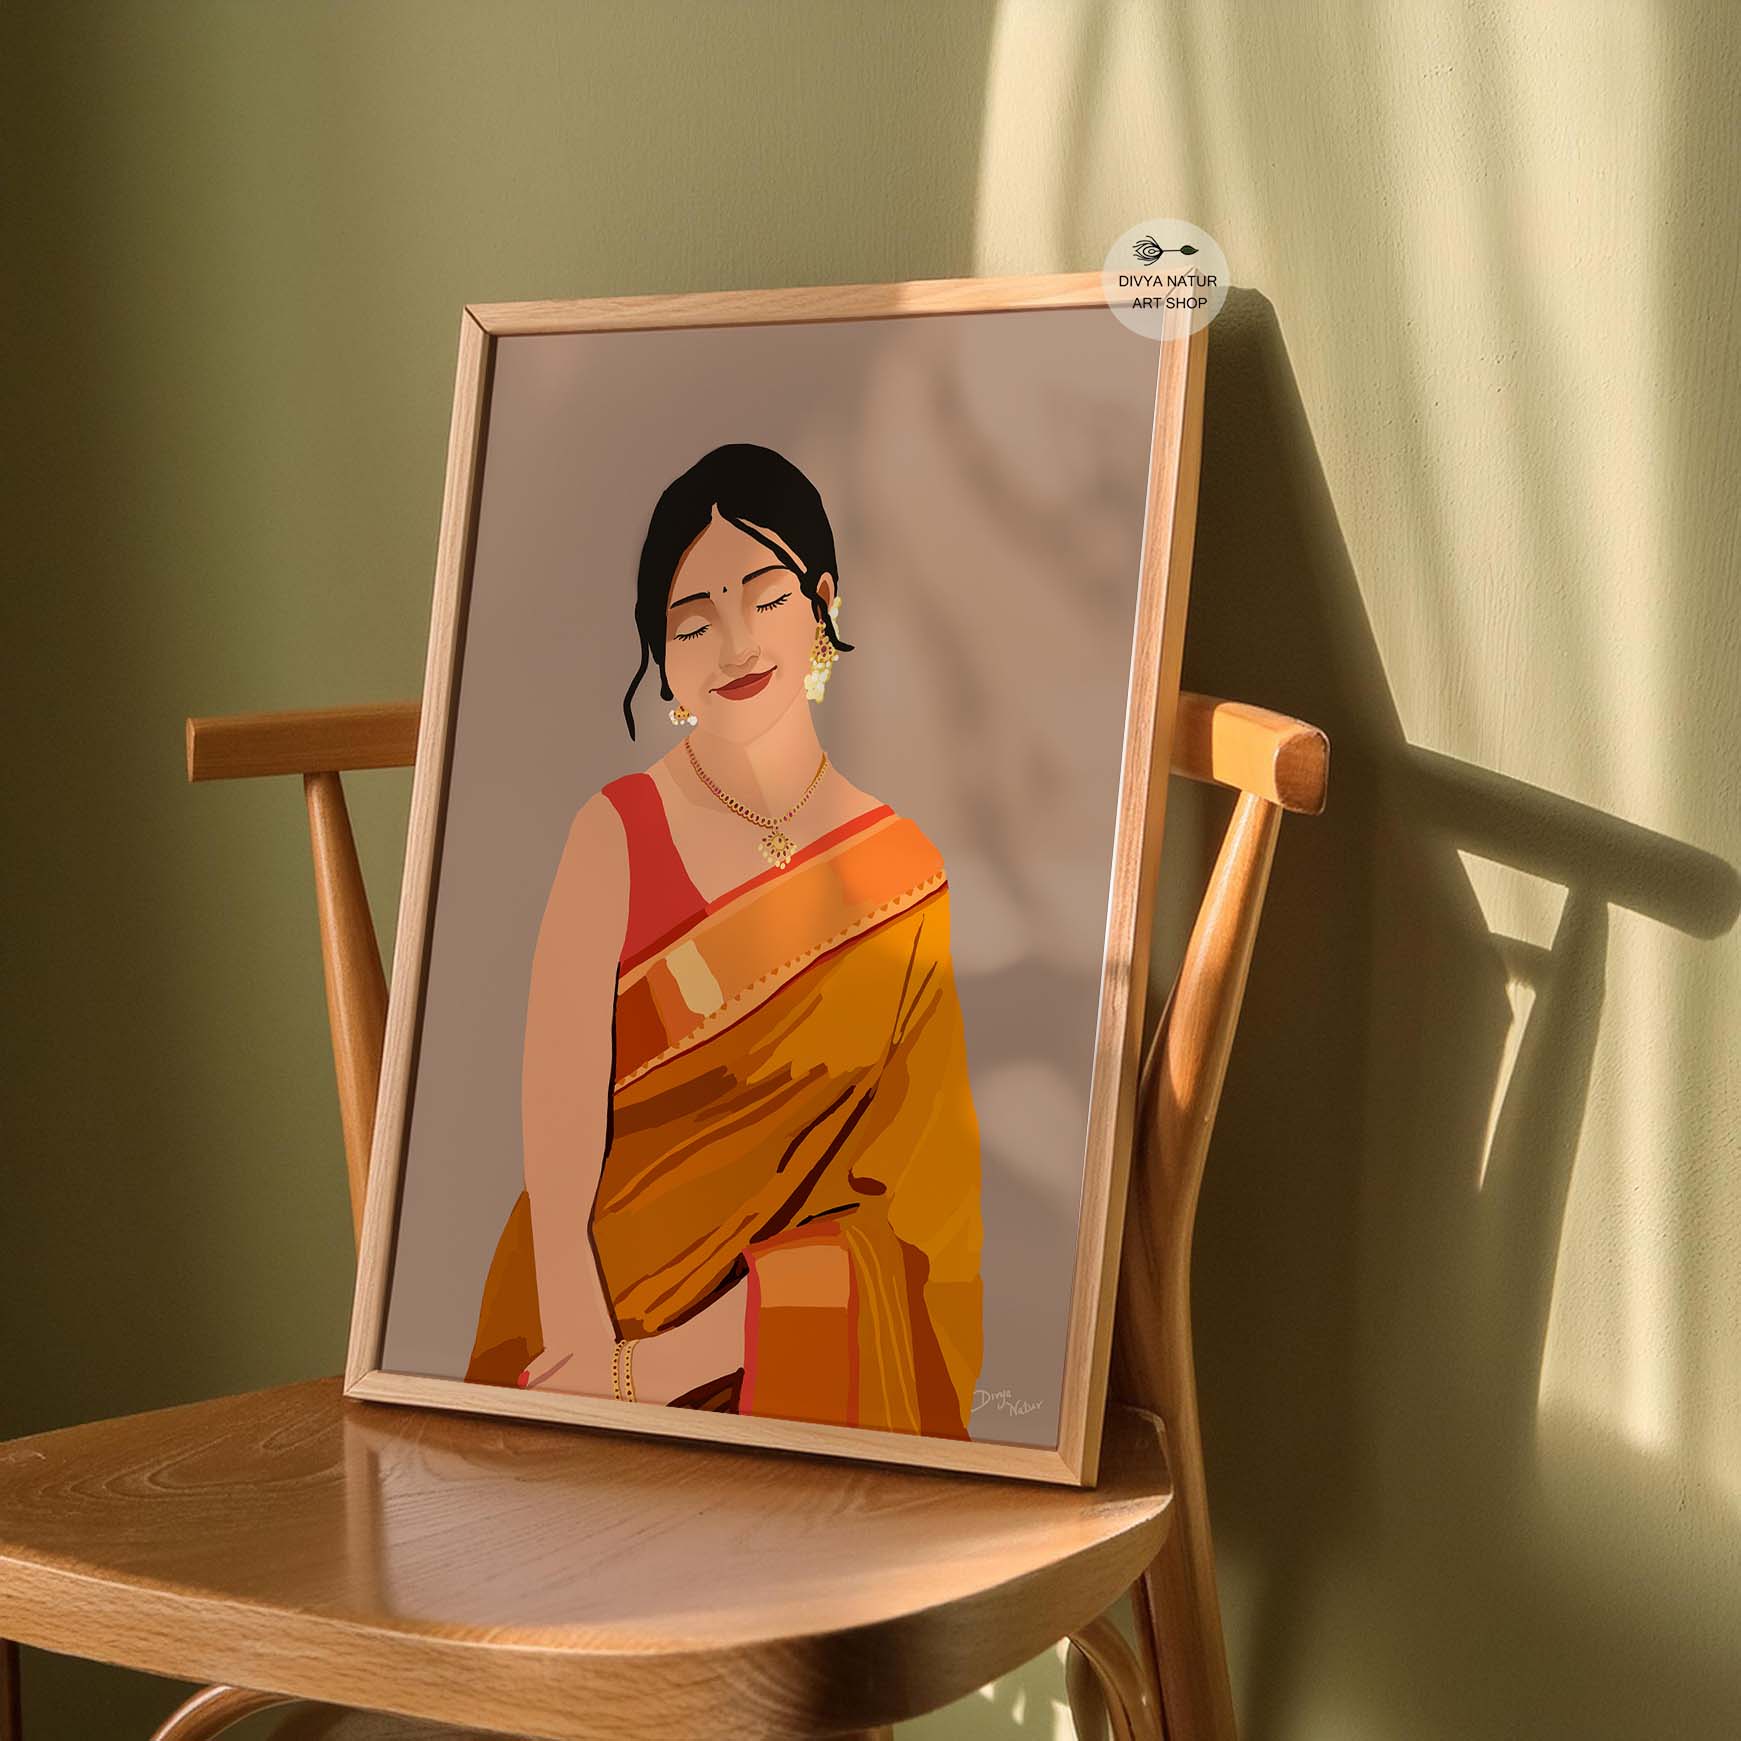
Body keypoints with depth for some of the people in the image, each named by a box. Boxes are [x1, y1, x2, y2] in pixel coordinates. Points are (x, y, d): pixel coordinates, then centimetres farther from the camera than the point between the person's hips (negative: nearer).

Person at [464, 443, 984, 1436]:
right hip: (598, 1302, -3)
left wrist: (660, 1364, -14)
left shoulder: (904, 879, 3)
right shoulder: (618, 836, -2)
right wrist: (585, 1355, -24)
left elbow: (898, 1205, -3)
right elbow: (556, 1138, -9)